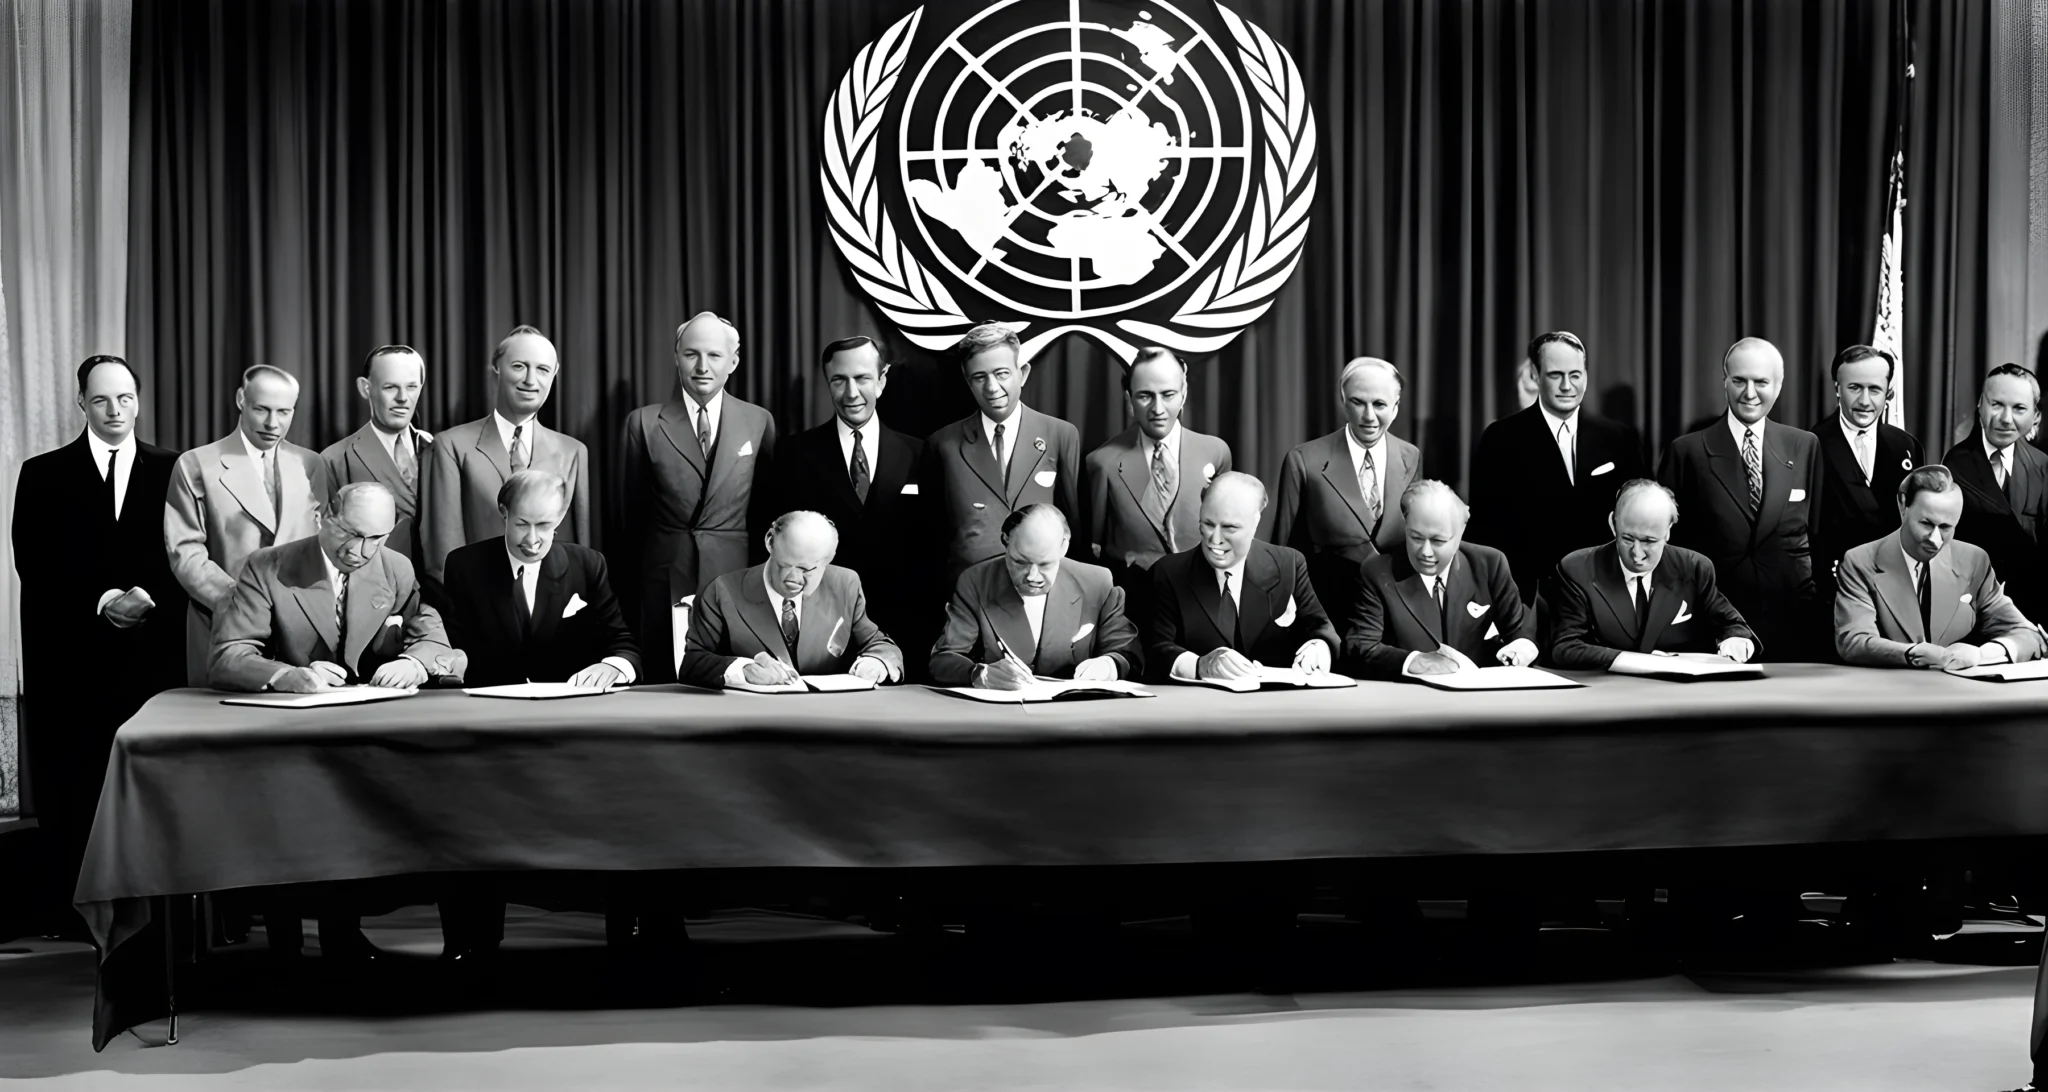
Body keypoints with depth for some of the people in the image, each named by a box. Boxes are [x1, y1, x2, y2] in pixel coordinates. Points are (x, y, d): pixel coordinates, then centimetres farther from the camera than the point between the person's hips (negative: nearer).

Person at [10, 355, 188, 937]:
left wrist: (147, 596, -11)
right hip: (70, 655, 0)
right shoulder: (44, 474, 8)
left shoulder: (171, 470, 10)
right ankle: (65, 901, 8)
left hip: (152, 652, 0)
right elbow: (34, 563, 1)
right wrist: (100, 601, -10)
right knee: (70, 780, -1)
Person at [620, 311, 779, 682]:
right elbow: (634, 512, 8)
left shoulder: (759, 422, 4)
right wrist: (637, 578, 11)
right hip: (666, 584, 0)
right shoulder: (645, 422, 2)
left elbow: (767, 510, 10)